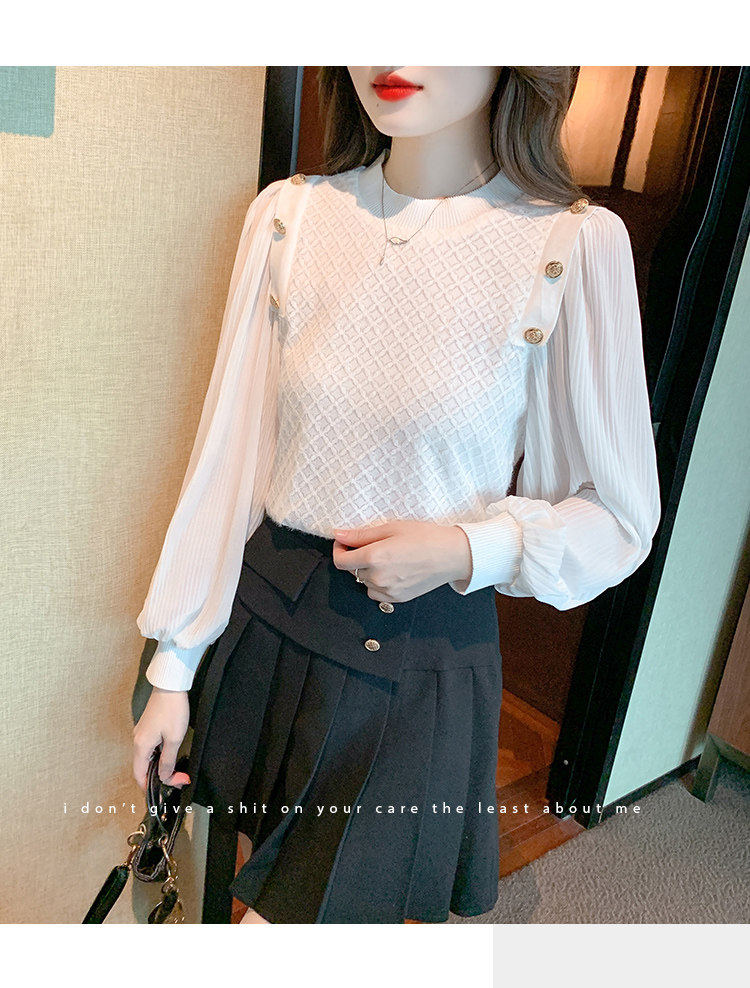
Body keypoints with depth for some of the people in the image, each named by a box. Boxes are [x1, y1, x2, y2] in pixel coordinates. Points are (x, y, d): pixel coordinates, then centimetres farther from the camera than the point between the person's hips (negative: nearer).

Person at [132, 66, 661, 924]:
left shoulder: (575, 245, -13)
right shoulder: (290, 215, -3)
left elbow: (618, 519, -3)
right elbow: (230, 454, -1)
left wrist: (468, 549, -20)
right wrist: (173, 666, 3)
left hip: (421, 658, -3)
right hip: (265, 625, 4)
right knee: (256, 884, 23)